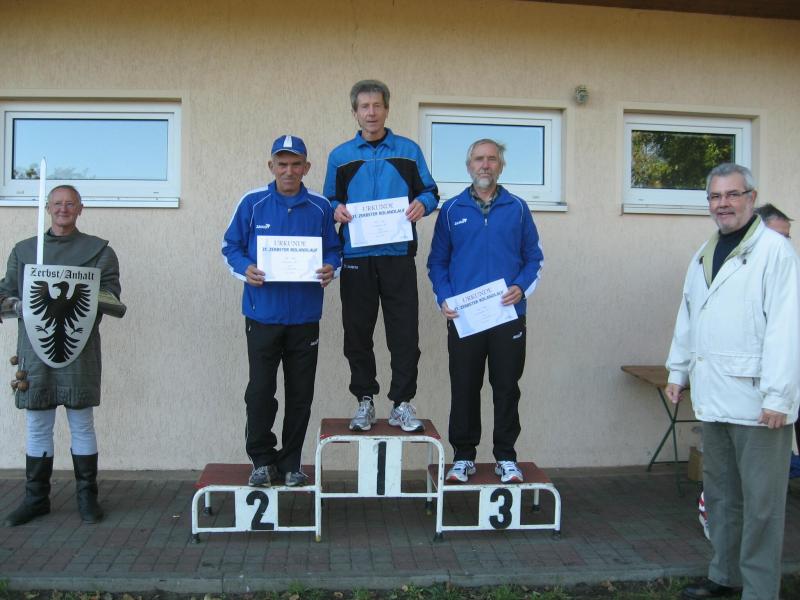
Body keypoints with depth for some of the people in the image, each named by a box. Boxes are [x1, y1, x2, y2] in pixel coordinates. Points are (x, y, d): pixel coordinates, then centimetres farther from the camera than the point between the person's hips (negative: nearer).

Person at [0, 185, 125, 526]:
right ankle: (35, 498, 20)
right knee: (36, 426, 8)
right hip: (34, 348, 3)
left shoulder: (99, 250, 6)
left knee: (81, 424, 5)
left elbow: (110, 295, 0)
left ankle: (87, 496, 15)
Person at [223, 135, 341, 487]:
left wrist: (330, 268, -12)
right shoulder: (252, 203, 1)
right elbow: (231, 247, 4)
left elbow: (333, 249, 11)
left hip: (305, 316, 2)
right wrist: (244, 270, -16)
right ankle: (262, 460, 19)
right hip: (263, 314, -1)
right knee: (260, 392, 0)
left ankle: (291, 463, 24)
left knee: (300, 395, 9)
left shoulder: (320, 207, 4)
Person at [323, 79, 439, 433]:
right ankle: (364, 400, 20)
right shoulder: (340, 156, 12)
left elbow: (430, 192, 10)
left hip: (398, 257, -1)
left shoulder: (409, 151, 10)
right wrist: (337, 210, -8)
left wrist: (422, 203, -13)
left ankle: (402, 403, 11)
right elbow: (330, 200, 14)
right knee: (358, 333, 7)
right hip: (356, 259, 1)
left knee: (404, 334, -1)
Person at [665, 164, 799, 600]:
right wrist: (678, 371, 18)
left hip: (756, 399, -7)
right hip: (713, 396, 8)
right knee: (720, 493, 17)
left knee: (760, 502, 1)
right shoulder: (704, 254, 15)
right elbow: (687, 318, 20)